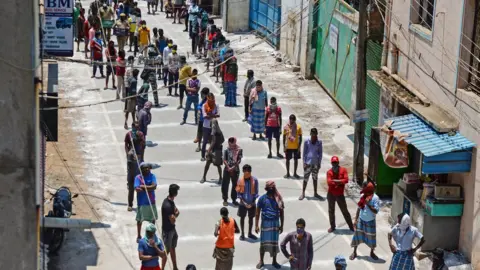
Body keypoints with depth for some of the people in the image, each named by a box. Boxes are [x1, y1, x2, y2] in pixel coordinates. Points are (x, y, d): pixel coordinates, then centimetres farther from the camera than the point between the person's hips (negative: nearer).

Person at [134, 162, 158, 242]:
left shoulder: (152, 176, -3)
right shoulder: (138, 177, -11)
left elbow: (154, 186, -16)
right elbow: (137, 189, -21)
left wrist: (144, 187, -19)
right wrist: (149, 188, -21)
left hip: (151, 202, 3)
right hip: (142, 202, -3)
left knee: (153, 219, 15)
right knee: (140, 220, 9)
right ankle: (139, 236, 23)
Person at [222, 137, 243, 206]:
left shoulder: (239, 150, -6)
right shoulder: (227, 150, -7)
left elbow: (239, 160, -7)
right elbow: (224, 160, -6)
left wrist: (233, 167, -16)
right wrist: (228, 168, -17)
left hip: (235, 169, 1)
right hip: (227, 169, -1)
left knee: (235, 185, 10)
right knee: (225, 185, 1)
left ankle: (234, 199, 24)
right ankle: (225, 200, 14)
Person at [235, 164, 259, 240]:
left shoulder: (254, 180, -8)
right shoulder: (240, 180, -9)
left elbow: (256, 192, -3)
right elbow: (238, 193, -5)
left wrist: (252, 203, -10)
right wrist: (244, 202, -15)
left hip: (252, 203, 1)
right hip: (243, 203, -1)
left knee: (251, 218, 13)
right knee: (242, 218, 9)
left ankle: (250, 233, 28)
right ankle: (242, 234, 20)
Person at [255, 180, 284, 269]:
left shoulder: (278, 198, -1)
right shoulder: (262, 198, -5)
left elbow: (281, 212, 5)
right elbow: (257, 212, -1)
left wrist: (281, 225, 3)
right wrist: (256, 225, -5)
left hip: (275, 223, 2)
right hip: (265, 223, -2)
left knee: (274, 242, 8)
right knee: (263, 242, 4)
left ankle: (274, 261, 22)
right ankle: (261, 261, 17)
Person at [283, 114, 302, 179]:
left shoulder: (298, 127, -6)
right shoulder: (286, 127, -5)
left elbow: (300, 137, -3)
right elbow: (284, 137, 0)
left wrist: (299, 147, -7)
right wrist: (284, 146, -3)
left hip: (296, 147, 0)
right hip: (288, 147, 0)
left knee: (296, 159, 8)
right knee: (287, 159, 7)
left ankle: (295, 173, 20)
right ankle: (288, 173, 20)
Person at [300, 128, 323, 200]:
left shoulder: (319, 142, 0)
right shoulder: (307, 142, -5)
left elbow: (320, 153, 7)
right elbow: (304, 152, 0)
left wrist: (319, 163, 3)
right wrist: (304, 162, -5)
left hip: (316, 163, 2)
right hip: (308, 163, -2)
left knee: (315, 178, 13)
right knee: (305, 178, 1)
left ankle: (315, 193, 24)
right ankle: (303, 193, 11)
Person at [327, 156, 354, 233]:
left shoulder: (343, 170, -6)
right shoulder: (329, 172, -5)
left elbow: (346, 180, -19)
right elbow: (329, 182, -19)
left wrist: (335, 181, -21)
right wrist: (339, 182, -22)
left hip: (340, 194, -1)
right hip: (331, 194, 1)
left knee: (345, 211, 6)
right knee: (331, 211, 10)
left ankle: (351, 226, 14)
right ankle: (332, 227, 23)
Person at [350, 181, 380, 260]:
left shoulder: (375, 198, -19)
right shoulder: (363, 196, -5)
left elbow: (376, 211, -23)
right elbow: (359, 208, 4)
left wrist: (368, 204, -31)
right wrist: (355, 219, 4)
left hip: (370, 221, -3)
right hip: (361, 220, 3)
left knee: (371, 237, 10)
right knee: (357, 235, 7)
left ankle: (372, 252, 32)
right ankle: (354, 252, 23)